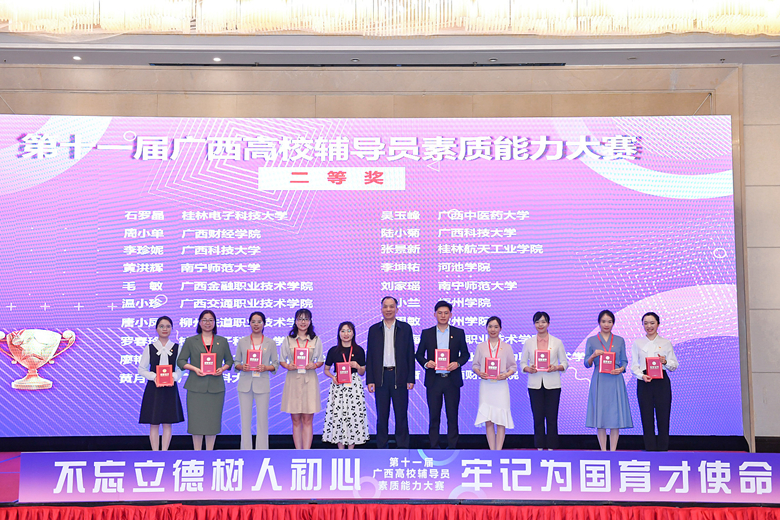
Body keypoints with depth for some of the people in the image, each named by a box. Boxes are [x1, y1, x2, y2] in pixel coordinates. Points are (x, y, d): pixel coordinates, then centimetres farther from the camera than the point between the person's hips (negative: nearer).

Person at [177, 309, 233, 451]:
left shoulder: (222, 341, 12)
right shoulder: (190, 341, 7)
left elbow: (229, 360, 14)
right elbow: (181, 361, 5)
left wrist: (222, 368, -6)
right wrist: (194, 368, -12)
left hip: (216, 386, 1)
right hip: (196, 386, -1)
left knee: (213, 419, 4)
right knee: (196, 419, -1)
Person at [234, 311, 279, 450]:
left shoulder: (270, 343, 7)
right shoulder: (242, 342, 9)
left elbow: (276, 364, 7)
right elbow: (236, 363, 10)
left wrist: (266, 368, -12)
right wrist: (242, 367, -11)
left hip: (262, 384, -1)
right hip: (245, 383, 1)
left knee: (262, 419, 0)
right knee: (245, 419, 4)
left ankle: (262, 450, 9)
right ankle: (246, 450, 13)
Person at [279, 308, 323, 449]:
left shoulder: (316, 340, 7)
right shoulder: (288, 340, 7)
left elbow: (320, 361, 11)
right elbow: (281, 360, 10)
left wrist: (314, 365, -10)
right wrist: (288, 366, -11)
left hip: (309, 381, 0)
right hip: (293, 380, 0)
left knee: (307, 420, -1)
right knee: (296, 420, 3)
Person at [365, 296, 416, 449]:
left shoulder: (405, 328, 5)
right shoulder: (374, 329, 8)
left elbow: (410, 354, 4)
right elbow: (369, 356, 7)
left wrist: (411, 379, -2)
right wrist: (370, 380, 1)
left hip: (399, 376, -1)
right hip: (380, 377, 1)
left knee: (401, 413, 2)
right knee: (382, 414, 6)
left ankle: (403, 446, 10)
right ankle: (381, 446, 14)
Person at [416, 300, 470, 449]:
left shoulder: (459, 333, 7)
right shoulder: (426, 333, 7)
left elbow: (465, 354, 9)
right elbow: (419, 354, 9)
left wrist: (457, 363, -11)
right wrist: (426, 363, -12)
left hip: (452, 380, 0)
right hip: (433, 380, 0)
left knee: (452, 415, 3)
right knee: (434, 416, 4)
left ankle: (452, 446, 12)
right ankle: (434, 447, 12)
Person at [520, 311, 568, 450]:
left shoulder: (557, 342, 5)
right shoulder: (529, 342, 7)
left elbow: (565, 363, 6)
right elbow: (522, 362, 8)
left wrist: (556, 368, -14)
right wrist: (528, 369, -13)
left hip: (552, 385, -1)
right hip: (535, 384, 1)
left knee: (552, 418, 0)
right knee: (538, 418, 2)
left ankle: (551, 447, 9)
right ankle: (539, 447, 12)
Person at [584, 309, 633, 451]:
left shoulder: (620, 341, 10)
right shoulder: (591, 341, 6)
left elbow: (624, 361, 11)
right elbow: (586, 364, 5)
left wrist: (621, 369, -9)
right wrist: (593, 356, -14)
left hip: (615, 381, 1)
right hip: (599, 382, -1)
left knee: (616, 415, -2)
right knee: (600, 415, -1)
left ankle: (613, 451, 6)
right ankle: (603, 451, 8)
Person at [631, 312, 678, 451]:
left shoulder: (666, 343, 8)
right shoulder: (637, 343, 10)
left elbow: (674, 365, 7)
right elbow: (634, 365, 4)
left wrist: (665, 362, -15)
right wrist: (642, 376, -14)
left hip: (662, 382, 0)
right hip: (644, 382, 1)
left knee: (663, 417, -3)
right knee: (647, 417, 0)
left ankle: (663, 449, 4)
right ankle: (650, 449, 6)